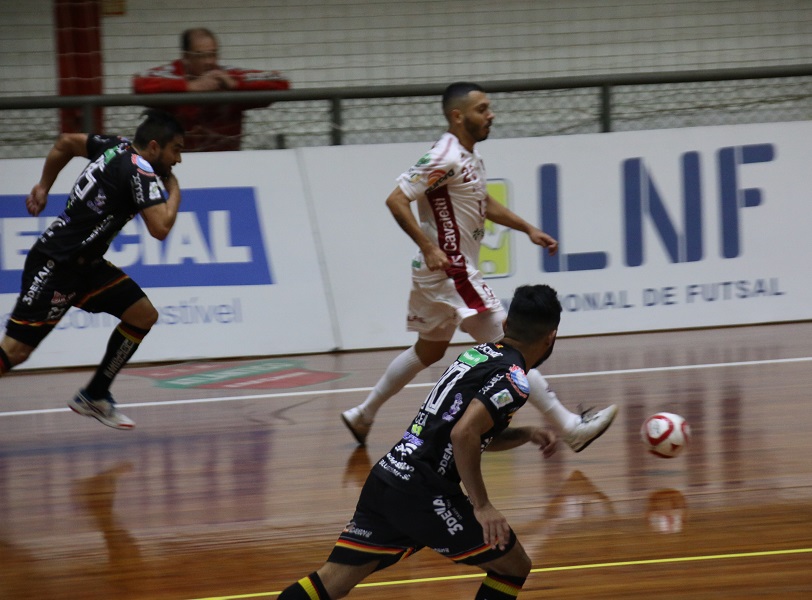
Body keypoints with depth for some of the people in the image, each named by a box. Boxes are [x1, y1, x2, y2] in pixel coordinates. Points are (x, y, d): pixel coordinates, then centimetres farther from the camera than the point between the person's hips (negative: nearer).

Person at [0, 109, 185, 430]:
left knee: (143, 315, 5)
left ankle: (94, 397, 14)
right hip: (54, 266, -10)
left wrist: (44, 186, 28)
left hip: (85, 264, 10)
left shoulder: (118, 148, 8)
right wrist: (174, 190, -8)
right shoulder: (140, 171, -17)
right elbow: (160, 228, -26)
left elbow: (66, 143, 22)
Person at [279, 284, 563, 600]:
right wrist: (482, 506, -18)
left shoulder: (479, 354, 18)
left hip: (386, 478, 8)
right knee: (514, 567, 9)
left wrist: (527, 434, 21)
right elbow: (463, 435, -23)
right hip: (422, 495, -8)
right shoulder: (513, 379, -9)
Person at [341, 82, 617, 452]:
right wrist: (428, 247, -28)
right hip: (450, 270, -11)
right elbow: (396, 200, -23)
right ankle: (569, 428, -11)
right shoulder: (446, 158, -19)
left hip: (437, 273, 11)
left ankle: (363, 415, 31)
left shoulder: (470, 158, 11)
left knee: (428, 351, 23)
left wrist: (528, 229, 21)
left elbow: (484, 204, 28)